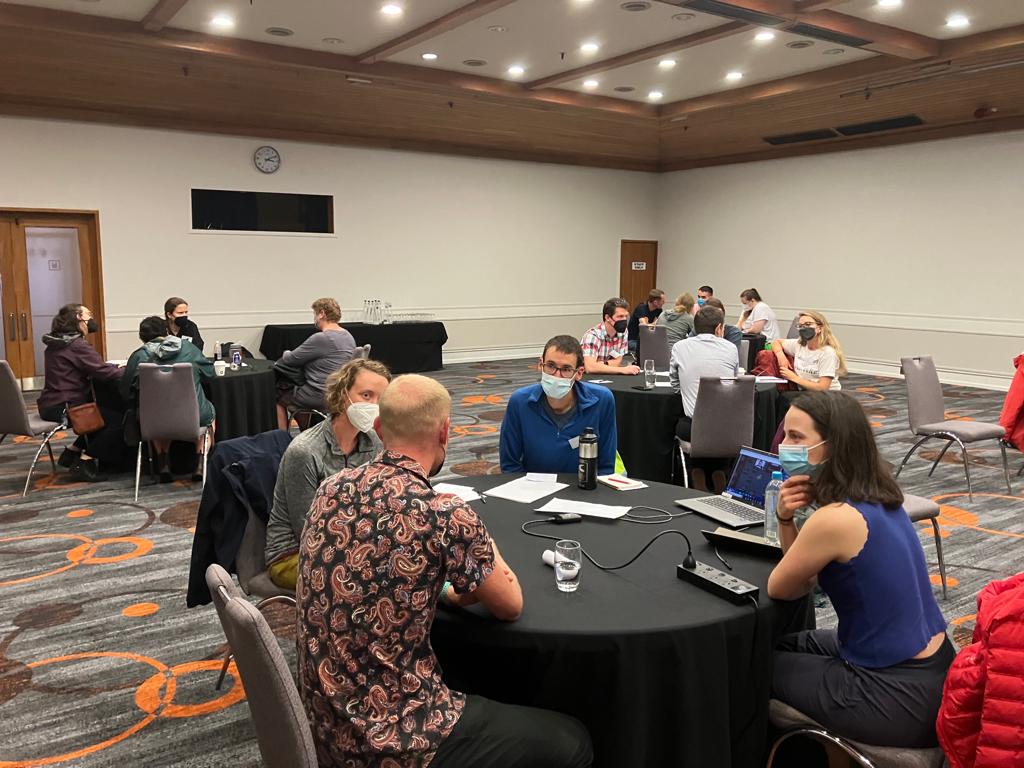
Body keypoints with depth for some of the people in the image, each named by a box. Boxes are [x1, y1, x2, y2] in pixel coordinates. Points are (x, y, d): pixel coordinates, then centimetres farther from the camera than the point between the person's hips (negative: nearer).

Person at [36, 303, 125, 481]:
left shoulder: (55, 344, 14)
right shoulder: (77, 345, -16)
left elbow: (90, 369, 15)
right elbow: (103, 372, -23)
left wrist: (117, 367, 6)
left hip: (49, 405, 10)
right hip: (63, 407, -10)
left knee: (105, 411, 22)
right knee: (118, 419, -12)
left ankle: (73, 452, 21)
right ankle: (85, 461, -6)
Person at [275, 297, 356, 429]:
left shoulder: (321, 338, -21)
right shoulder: (348, 336, 7)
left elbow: (290, 359, -12)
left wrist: (286, 353, 11)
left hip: (320, 396, -9)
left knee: (279, 398, 13)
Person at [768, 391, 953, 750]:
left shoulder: (836, 518, -26)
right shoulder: (876, 498, 1)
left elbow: (778, 589, -9)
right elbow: (805, 573, 10)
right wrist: (785, 517, -7)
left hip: (901, 697, -8)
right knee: (786, 645, 25)